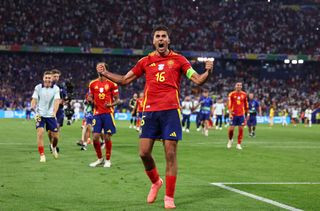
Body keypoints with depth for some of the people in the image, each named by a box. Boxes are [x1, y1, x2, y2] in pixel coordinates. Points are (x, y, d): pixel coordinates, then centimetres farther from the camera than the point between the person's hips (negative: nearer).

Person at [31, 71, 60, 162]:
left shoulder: (56, 88, -3)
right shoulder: (38, 87, -1)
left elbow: (57, 101, -14)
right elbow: (34, 100, -4)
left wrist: (54, 112, -30)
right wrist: (32, 106, -28)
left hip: (51, 115, 1)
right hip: (40, 115, -1)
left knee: (55, 136, 3)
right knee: (40, 133, -16)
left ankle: (54, 148, 37)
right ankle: (42, 155, -7)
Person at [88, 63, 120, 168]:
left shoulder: (112, 84, 0)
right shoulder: (93, 84, 10)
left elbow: (117, 100, 2)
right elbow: (90, 97, 19)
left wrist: (111, 104, -18)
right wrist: (90, 100, -6)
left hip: (108, 113, -3)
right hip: (97, 113, 3)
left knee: (107, 137, -2)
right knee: (95, 137, -3)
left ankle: (108, 160, 12)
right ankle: (100, 159, 15)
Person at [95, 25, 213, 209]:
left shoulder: (178, 59, 5)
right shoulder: (146, 61, 12)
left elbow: (198, 80, 1)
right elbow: (124, 80, 19)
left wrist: (207, 72, -20)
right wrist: (105, 73, 8)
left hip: (170, 111, -3)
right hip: (150, 111, 3)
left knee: (170, 154, -4)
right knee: (144, 153, -1)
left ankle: (169, 197, 5)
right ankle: (156, 182, 28)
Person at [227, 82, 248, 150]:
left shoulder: (244, 94, 7)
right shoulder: (231, 94, -2)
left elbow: (246, 104, 14)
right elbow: (229, 104, -7)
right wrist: (230, 113, -16)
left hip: (241, 114, 2)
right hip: (234, 114, -2)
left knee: (241, 129, -1)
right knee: (231, 128, -4)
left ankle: (239, 144, 6)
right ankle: (230, 140, 25)